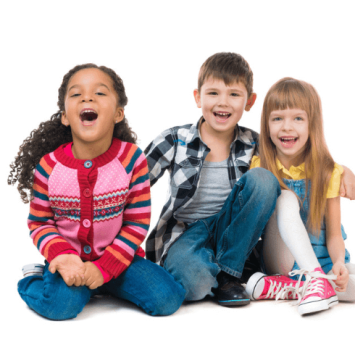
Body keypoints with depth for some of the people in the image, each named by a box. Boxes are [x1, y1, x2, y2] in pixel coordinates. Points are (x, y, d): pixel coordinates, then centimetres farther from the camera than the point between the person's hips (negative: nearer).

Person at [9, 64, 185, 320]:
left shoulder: (132, 159, -11)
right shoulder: (48, 166, -9)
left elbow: (138, 223, -7)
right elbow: (39, 223, -1)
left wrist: (104, 267, -16)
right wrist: (62, 256, -21)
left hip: (117, 256, 2)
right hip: (68, 258, -2)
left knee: (168, 299, -16)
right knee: (60, 305, -31)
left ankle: (104, 284, 10)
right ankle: (33, 279, 5)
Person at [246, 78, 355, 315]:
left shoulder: (328, 172, -6)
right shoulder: (259, 167, -5)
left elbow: (333, 234, -4)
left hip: (322, 259, 1)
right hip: (282, 259, 0)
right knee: (286, 199, -26)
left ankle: (289, 288, -24)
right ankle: (317, 279, -34)